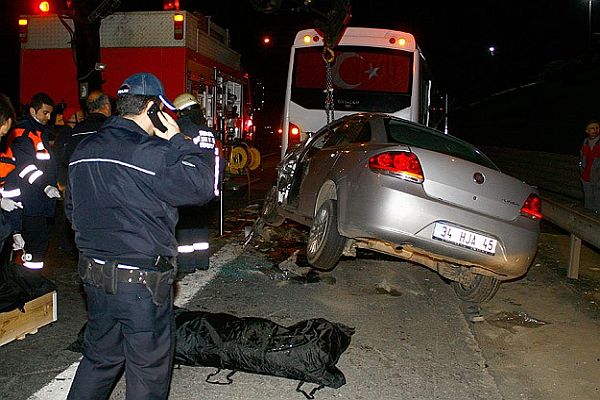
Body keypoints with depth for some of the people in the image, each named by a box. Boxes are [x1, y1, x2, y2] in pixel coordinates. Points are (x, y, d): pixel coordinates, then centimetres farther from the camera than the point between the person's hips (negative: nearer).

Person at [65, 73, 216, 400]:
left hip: (94, 275, 8)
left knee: (98, 358, 25)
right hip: (141, 282, -7)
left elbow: (73, 210, 16)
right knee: (148, 371, 10)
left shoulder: (84, 151, 8)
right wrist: (179, 140, -8)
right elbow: (201, 187, -17)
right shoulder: (152, 153, -19)